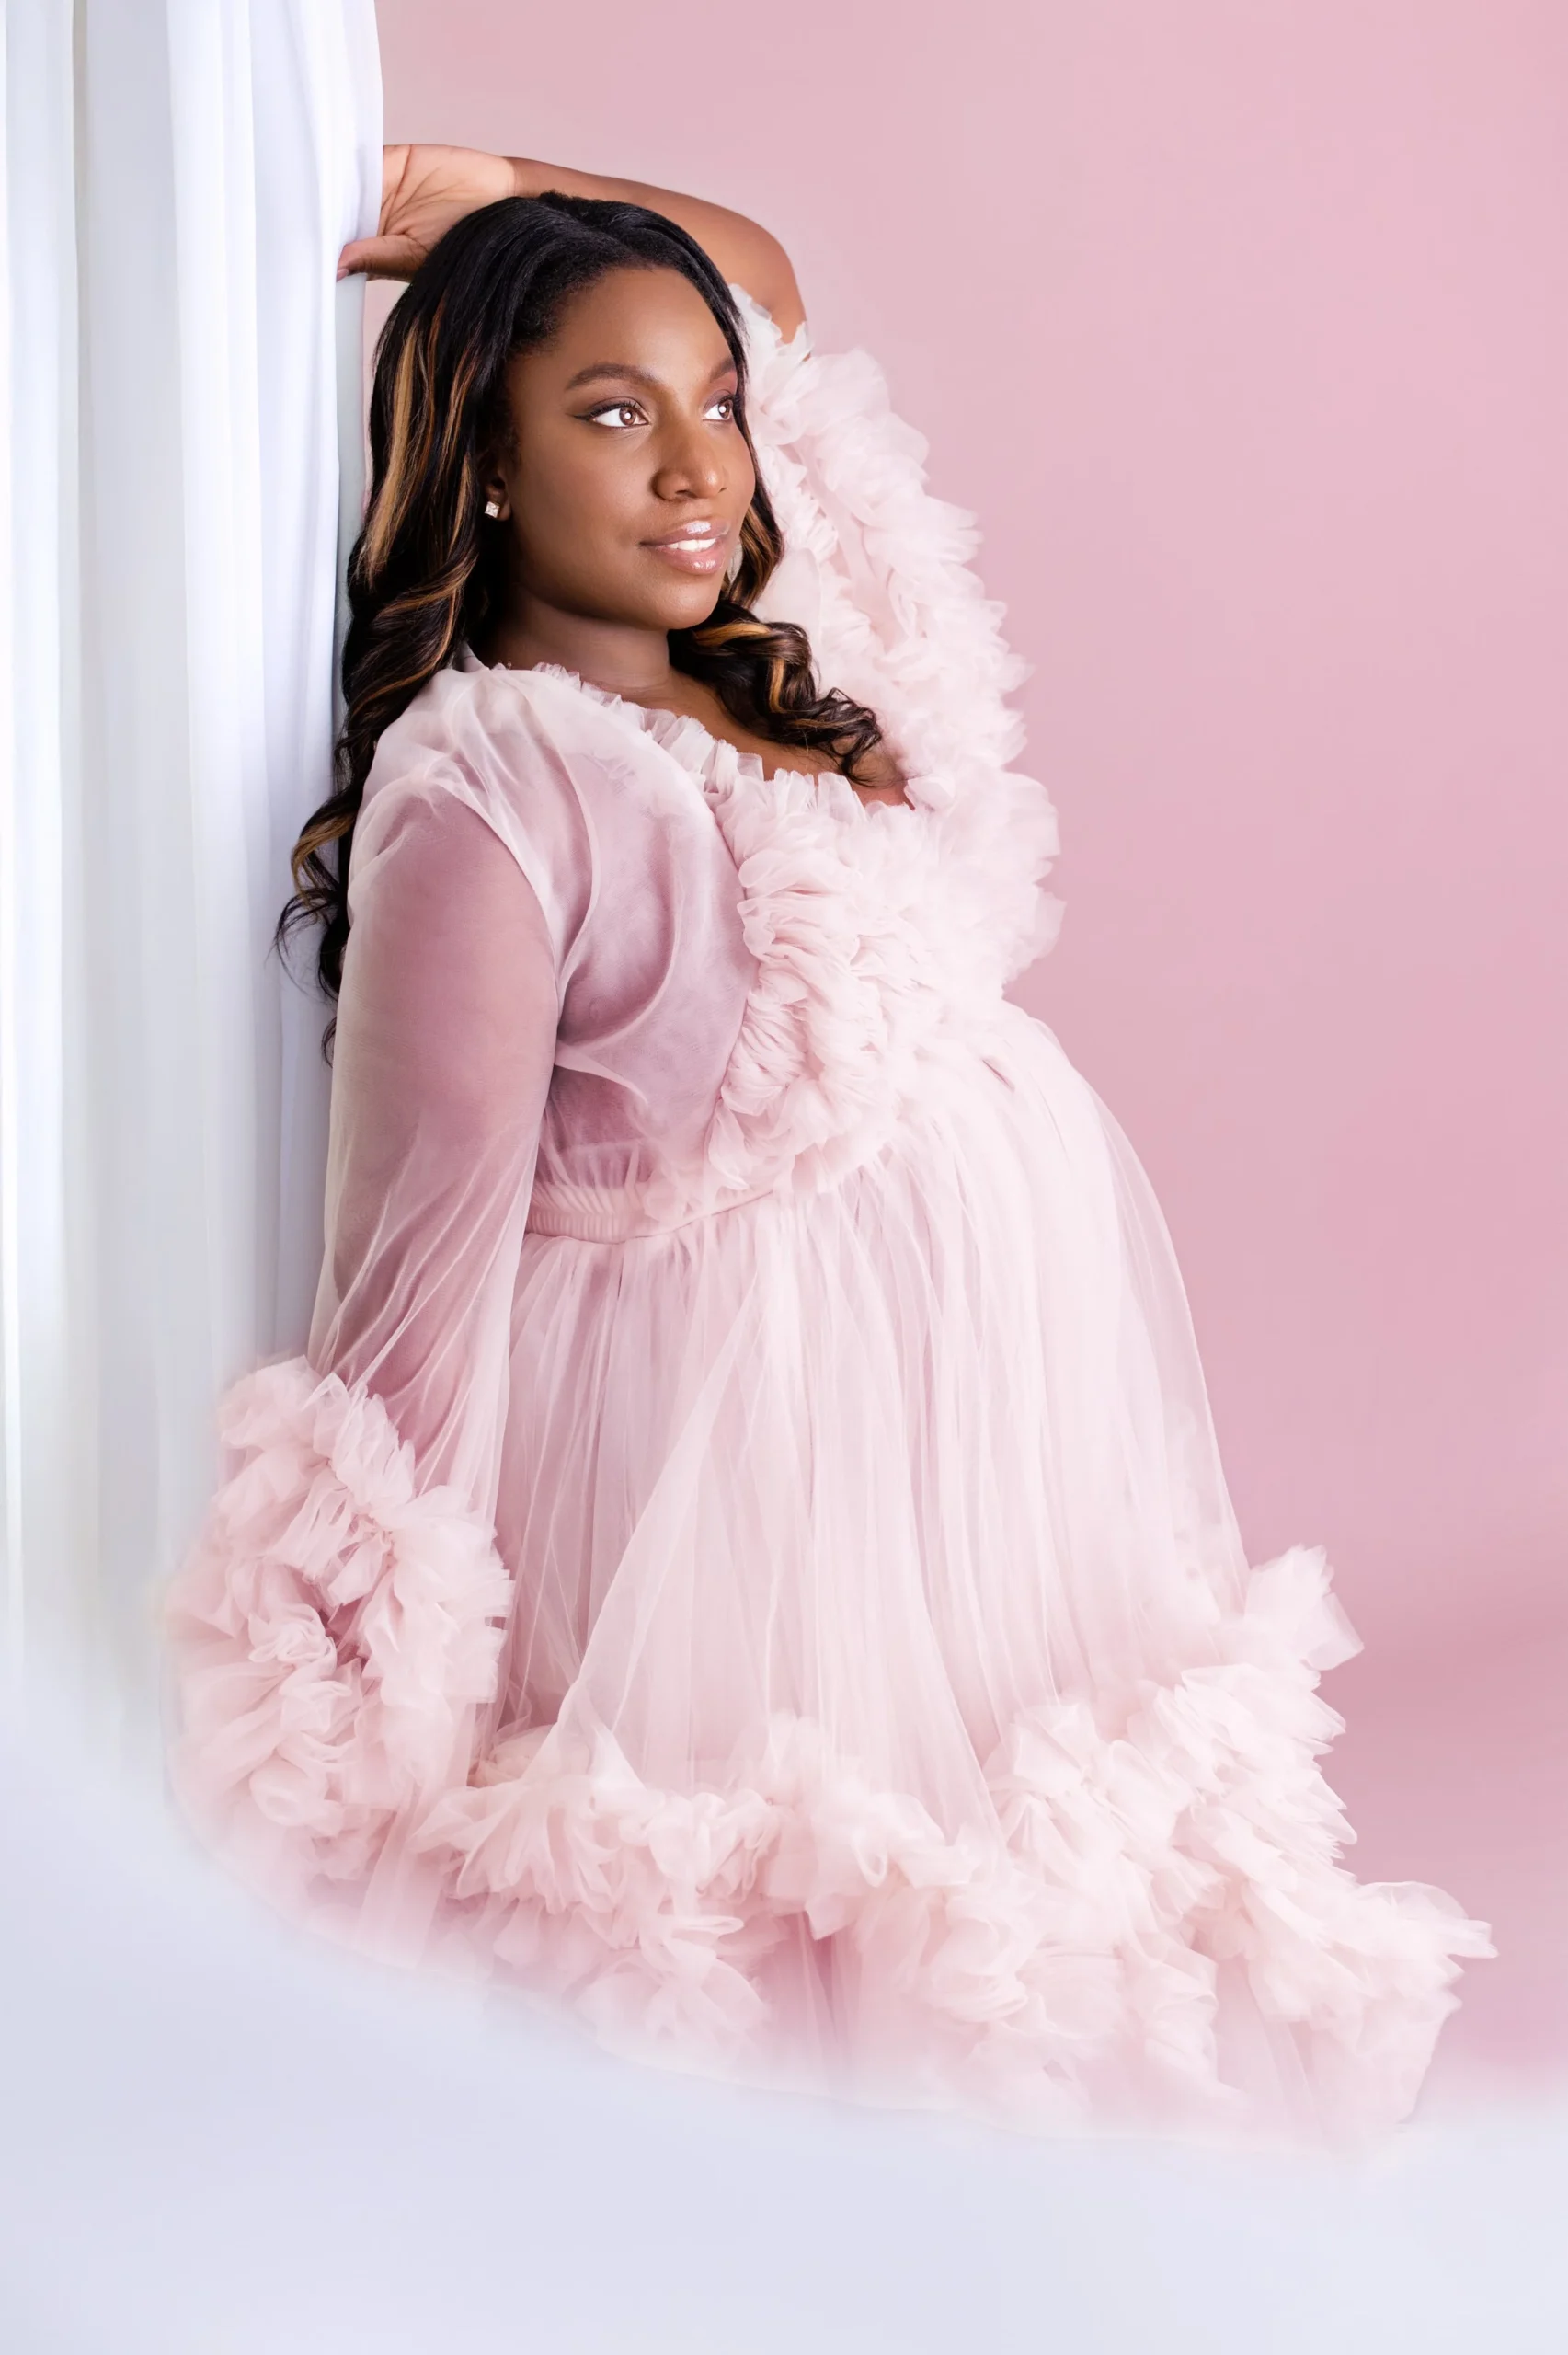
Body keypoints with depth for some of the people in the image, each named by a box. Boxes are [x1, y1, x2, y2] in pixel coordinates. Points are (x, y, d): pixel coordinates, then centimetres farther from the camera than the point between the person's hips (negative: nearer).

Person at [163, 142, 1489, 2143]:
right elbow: (424, 1253, -18)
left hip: (1028, 1350, 9)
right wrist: (374, 1735, -16)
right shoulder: (484, 786, -18)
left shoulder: (770, 667, 5)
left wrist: (514, 204, 9)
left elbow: (759, 275, 23)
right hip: (765, 1404, -8)